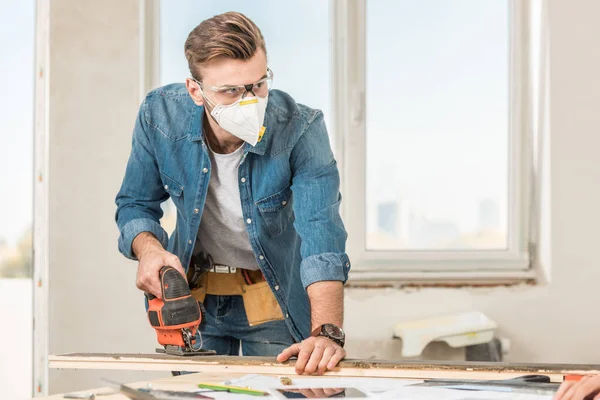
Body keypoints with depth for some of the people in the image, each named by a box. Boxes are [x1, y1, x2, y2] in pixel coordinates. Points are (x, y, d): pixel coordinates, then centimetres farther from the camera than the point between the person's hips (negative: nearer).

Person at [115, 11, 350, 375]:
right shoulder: (160, 116, -18)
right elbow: (136, 204, -2)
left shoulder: (300, 129, -27)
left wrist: (327, 332, -50)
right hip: (194, 291, 2)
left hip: (275, 297, -2)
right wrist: (149, 249, -25)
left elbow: (321, 234, -37)